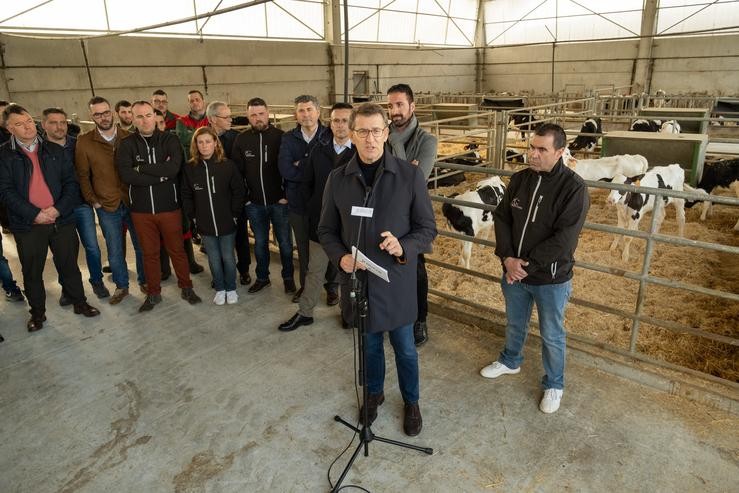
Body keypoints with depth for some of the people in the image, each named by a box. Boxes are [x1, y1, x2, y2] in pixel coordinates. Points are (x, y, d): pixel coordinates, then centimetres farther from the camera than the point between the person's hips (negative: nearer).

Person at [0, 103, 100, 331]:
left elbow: (71, 182, 2)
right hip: (27, 225, -1)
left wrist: (58, 209, -11)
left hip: (61, 220, 1)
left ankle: (80, 302, 28)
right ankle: (37, 313, 26)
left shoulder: (56, 150, 6)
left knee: (69, 265, 12)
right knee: (32, 271, 10)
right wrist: (34, 214, -16)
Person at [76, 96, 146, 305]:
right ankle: (121, 286, 28)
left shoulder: (129, 137, -1)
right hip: (107, 206, 0)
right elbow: (82, 175, 0)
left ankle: (144, 281, 31)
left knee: (142, 246, 12)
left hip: (134, 202, 1)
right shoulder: (84, 142, -4)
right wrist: (93, 201, -5)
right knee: (115, 251, 10)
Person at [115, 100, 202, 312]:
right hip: (141, 210, 1)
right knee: (149, 253, 13)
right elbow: (126, 175, -16)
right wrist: (161, 174, -16)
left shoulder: (169, 140, -3)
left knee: (177, 250, 10)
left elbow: (174, 168, -19)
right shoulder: (126, 145, -1)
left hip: (169, 207, -1)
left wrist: (141, 168, -14)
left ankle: (186, 287, 28)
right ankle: (153, 293, 28)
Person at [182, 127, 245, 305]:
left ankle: (231, 289, 27)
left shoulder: (228, 165, -7)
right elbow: (186, 195, 6)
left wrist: (234, 214, -5)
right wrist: (194, 216, 2)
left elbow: (238, 191, -3)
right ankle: (219, 289, 28)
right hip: (205, 224, 2)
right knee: (214, 259, 11)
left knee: (228, 258, 9)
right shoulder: (190, 168, -1)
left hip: (227, 223, -2)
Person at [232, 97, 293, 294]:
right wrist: (244, 197, -1)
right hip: (254, 203, 2)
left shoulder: (280, 136, -6)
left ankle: (288, 277, 26)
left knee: (285, 242, 8)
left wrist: (286, 195, -11)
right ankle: (262, 277, 30)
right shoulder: (241, 139, 1)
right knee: (260, 242, 15)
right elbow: (237, 171, 3)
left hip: (279, 201, -2)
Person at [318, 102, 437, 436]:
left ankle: (411, 402, 41)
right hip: (357, 279, 2)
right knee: (369, 345, 21)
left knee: (404, 348, 15)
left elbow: (427, 228, -6)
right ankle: (374, 393, 48)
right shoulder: (337, 179, -4)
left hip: (396, 280, -2)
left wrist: (403, 247, -25)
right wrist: (340, 257, -15)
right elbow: (326, 230, 4)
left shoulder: (410, 175, -11)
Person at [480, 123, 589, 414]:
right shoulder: (519, 179, -2)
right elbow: (502, 218, 0)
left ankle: (554, 385, 35)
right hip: (513, 272, 5)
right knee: (514, 324, 25)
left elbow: (564, 238, -22)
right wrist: (507, 258, -13)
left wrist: (527, 265, -20)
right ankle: (510, 361, 50)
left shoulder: (574, 187, -18)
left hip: (552, 279, -4)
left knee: (552, 336, 13)